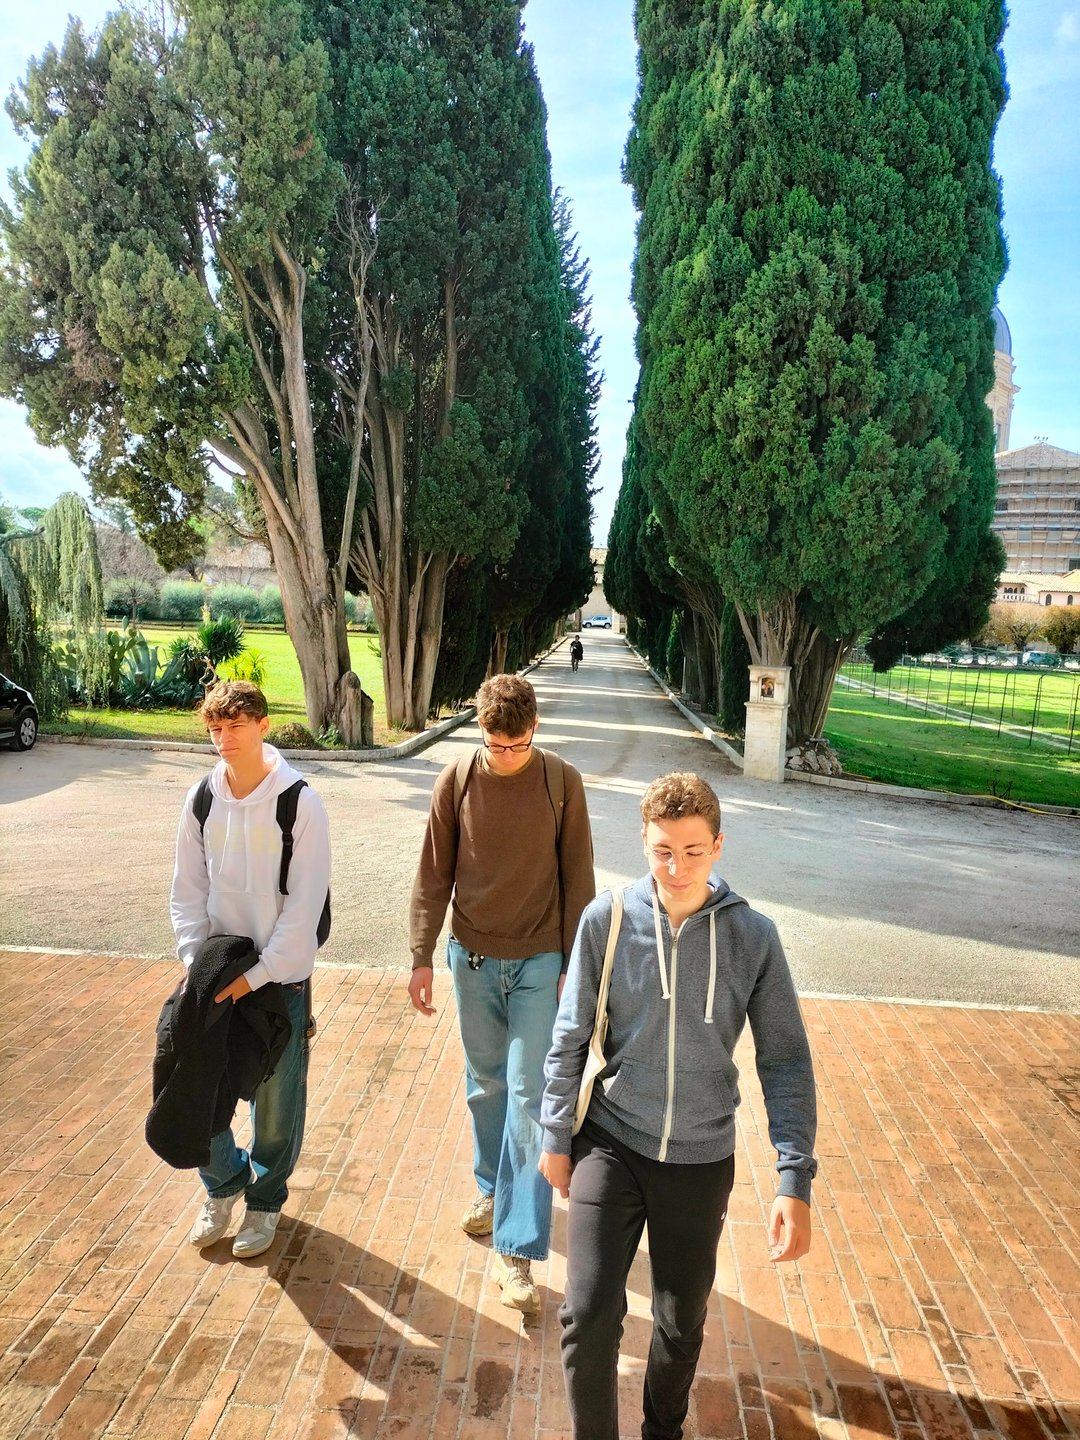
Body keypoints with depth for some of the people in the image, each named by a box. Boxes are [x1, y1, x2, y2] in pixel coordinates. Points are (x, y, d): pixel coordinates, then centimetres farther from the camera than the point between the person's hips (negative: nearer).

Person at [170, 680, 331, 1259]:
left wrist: (257, 974, -16)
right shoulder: (201, 799, -1)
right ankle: (224, 1181, 37)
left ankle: (266, 1196, 34)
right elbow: (187, 891, 5)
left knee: (277, 1094, 8)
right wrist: (196, 961, -6)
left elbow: (305, 906, -15)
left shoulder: (300, 802, -15)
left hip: (280, 973, -4)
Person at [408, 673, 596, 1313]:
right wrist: (423, 958, -1)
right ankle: (493, 1187, 42)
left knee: (529, 1093, -2)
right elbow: (434, 876, 0)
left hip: (539, 961, -2)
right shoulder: (456, 780, -7)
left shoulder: (562, 781, -10)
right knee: (486, 1083, 18)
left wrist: (574, 966, -5)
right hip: (473, 958, 2)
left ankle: (519, 1249, 6)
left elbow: (578, 878, -5)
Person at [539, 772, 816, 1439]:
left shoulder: (753, 936, -13)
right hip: (610, 1144, 0)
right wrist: (556, 1136, 4)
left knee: (682, 1322, 17)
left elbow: (786, 1062, -7)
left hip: (701, 1159, 1)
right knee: (589, 1316, -5)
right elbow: (571, 1038, -2)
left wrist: (796, 1181, -12)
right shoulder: (607, 919, -13)